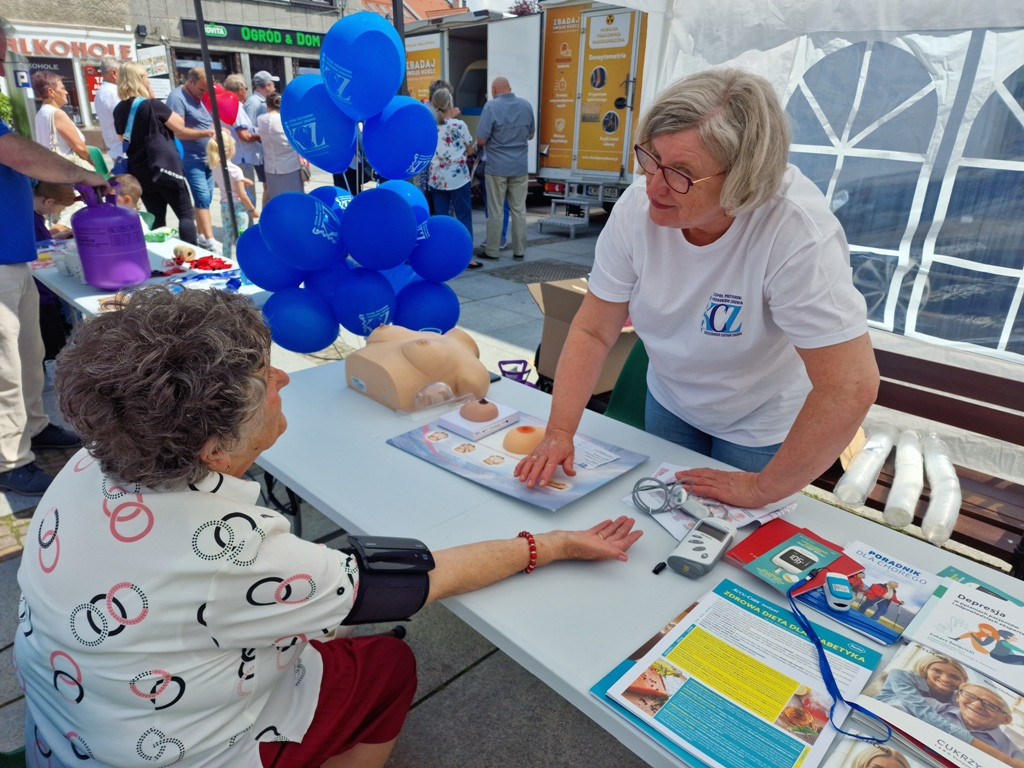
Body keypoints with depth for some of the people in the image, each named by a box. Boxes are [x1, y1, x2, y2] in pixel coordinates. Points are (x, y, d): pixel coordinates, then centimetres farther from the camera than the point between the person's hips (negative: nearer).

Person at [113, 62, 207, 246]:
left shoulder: (119, 111, 8)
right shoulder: (152, 105, -11)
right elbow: (179, 125, -5)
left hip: (140, 173, 6)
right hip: (165, 168, -6)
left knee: (156, 220, 10)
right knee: (186, 214, -2)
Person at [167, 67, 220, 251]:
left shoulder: (201, 96, 12)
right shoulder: (177, 98, -12)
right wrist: (205, 133, -29)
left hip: (208, 157, 8)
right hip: (191, 159, -8)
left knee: (205, 198, 10)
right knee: (203, 198, -13)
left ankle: (201, 236, 19)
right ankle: (209, 240, -14)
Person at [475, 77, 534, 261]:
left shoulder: (491, 106, -11)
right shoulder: (526, 105, 4)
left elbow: (481, 140, -12)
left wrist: (494, 137, 7)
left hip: (497, 167, -4)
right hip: (520, 167, 4)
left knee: (495, 211, 3)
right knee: (519, 210, 8)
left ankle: (492, 250, 11)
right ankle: (519, 250, 12)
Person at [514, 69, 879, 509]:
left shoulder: (795, 229, -35)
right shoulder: (637, 206, -22)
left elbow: (850, 387, -34)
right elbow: (593, 331, -14)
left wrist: (764, 489, -26)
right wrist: (559, 432, -22)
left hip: (762, 428, -3)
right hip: (670, 404, 4)